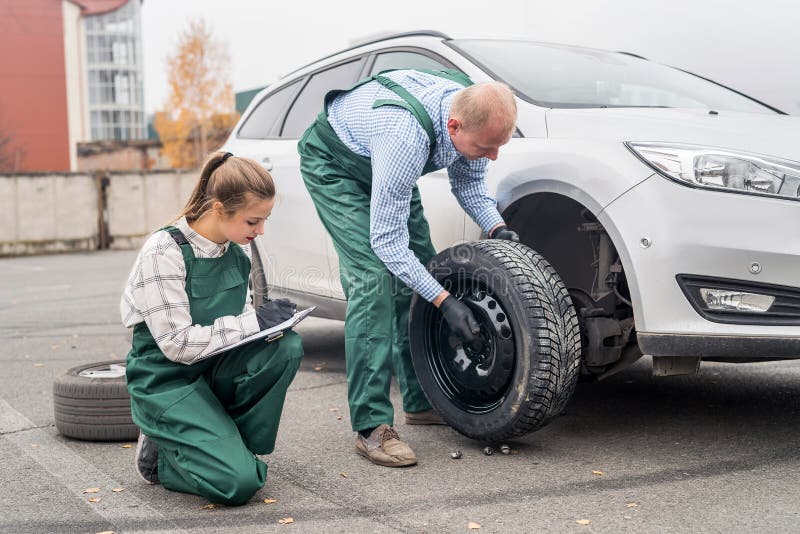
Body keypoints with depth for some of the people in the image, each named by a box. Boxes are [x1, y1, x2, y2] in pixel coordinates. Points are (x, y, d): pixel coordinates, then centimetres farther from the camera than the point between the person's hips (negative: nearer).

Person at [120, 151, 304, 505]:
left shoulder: (237, 248, -1)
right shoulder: (164, 252, -21)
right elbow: (176, 344, -22)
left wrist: (273, 320, -10)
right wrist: (255, 322, -23)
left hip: (214, 367, 7)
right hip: (167, 380, -7)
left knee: (287, 347, -23)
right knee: (239, 482, -22)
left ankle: (228, 447, -4)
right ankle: (161, 453, 8)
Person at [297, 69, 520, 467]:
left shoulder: (474, 113, -22)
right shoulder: (406, 136, -44)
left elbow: (467, 181, -1)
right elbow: (386, 240, -37)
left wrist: (496, 228, -18)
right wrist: (445, 301, -38)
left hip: (384, 164, 8)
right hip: (332, 165, -8)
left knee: (421, 270, 2)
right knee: (374, 277, -21)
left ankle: (422, 401, 13)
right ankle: (371, 426, -19)